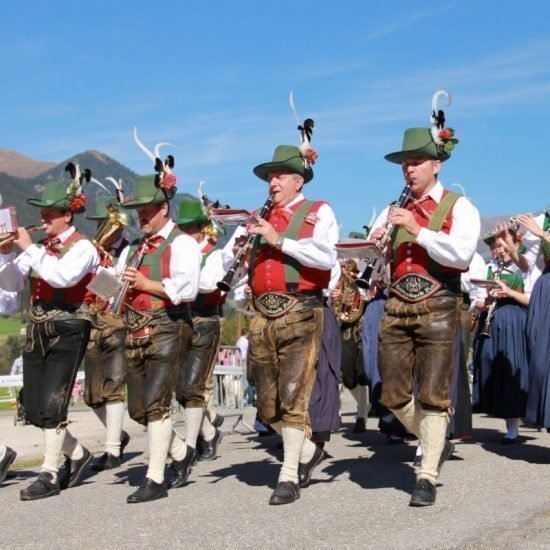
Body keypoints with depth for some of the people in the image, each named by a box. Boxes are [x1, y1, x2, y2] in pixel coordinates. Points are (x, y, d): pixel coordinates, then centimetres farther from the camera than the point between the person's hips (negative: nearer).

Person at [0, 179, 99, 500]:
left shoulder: (83, 248, -7)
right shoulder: (41, 248, 10)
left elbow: (62, 277, -26)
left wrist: (30, 248, -21)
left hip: (67, 332, -7)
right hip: (37, 331, 7)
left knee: (51, 404, -10)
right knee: (34, 408, 8)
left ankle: (50, 475, 1)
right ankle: (77, 455, 27)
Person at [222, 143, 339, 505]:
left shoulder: (318, 212, 3)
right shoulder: (259, 219, 19)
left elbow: (326, 257, -14)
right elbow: (227, 265, 17)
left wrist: (280, 241, -16)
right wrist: (239, 246, -5)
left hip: (299, 313, -6)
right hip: (263, 316, 6)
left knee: (293, 397, -9)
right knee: (267, 403, 10)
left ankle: (289, 477, -3)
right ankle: (308, 452, 29)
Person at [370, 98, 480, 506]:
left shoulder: (458, 207, 1)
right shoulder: (395, 210, 15)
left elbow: (461, 254, -15)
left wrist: (417, 230, -15)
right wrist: (376, 239, -8)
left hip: (438, 308, -5)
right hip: (396, 307, 5)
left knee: (432, 394, -4)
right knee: (394, 395, 4)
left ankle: (427, 477, 3)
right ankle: (437, 443, 29)